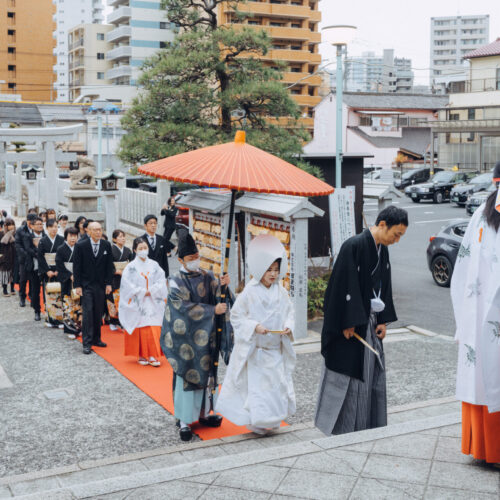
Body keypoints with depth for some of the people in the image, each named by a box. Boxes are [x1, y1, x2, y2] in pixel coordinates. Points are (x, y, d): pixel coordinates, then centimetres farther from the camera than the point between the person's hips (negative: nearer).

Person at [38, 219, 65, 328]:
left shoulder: (61, 240, 4)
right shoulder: (43, 241, 2)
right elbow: (40, 257, -1)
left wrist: (59, 270, -9)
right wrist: (47, 271, -9)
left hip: (59, 271, 1)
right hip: (47, 272, 0)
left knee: (60, 294, -3)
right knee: (49, 294, -1)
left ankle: (59, 318, 1)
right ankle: (50, 319, 5)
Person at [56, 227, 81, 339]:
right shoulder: (61, 249, -1)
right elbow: (59, 266, -6)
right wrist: (70, 275, -13)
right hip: (67, 281, -2)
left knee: (79, 304, 5)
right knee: (68, 305, -2)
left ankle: (79, 328, 13)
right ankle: (70, 330, 2)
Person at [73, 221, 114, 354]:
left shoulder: (106, 245, 4)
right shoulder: (80, 246, -5)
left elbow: (109, 266, 8)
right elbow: (76, 267, -4)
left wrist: (108, 283, 3)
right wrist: (77, 285, -8)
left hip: (100, 285, 3)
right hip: (86, 285, -3)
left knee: (98, 313, 7)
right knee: (88, 312, -8)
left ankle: (96, 339, 20)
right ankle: (87, 343, -5)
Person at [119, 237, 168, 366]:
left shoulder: (154, 265, 7)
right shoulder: (131, 267, -1)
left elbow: (161, 281, 2)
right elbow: (127, 284, -7)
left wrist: (151, 291, -11)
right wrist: (142, 292, -11)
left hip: (153, 303, 2)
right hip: (138, 303, -2)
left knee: (154, 329, -4)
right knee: (141, 329, -3)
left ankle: (153, 356, 0)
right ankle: (142, 356, 7)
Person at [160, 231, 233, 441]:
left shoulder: (207, 277, 7)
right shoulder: (176, 282, -8)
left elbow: (220, 297, -4)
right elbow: (186, 307, -17)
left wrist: (223, 285, -24)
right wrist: (213, 310, -20)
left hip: (206, 336, 5)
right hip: (186, 338, -5)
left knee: (206, 374, 12)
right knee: (186, 377, -2)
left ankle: (204, 413, 25)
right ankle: (184, 422, 5)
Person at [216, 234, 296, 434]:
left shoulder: (281, 292, 1)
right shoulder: (249, 292, -12)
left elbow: (289, 312, 9)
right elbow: (236, 316, -8)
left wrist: (288, 327, -10)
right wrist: (254, 327, -20)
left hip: (276, 349, 5)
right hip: (255, 350, -4)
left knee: (278, 385, 10)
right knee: (255, 386, -1)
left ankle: (272, 421, 26)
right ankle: (257, 422, 14)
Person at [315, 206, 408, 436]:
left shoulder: (382, 250, 8)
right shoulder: (354, 246, -18)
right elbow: (346, 285, -21)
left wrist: (384, 320, 9)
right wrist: (348, 323, -20)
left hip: (371, 324, 8)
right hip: (352, 324, -8)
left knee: (372, 373, 13)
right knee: (349, 376, -1)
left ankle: (370, 427, 25)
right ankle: (342, 429, 12)